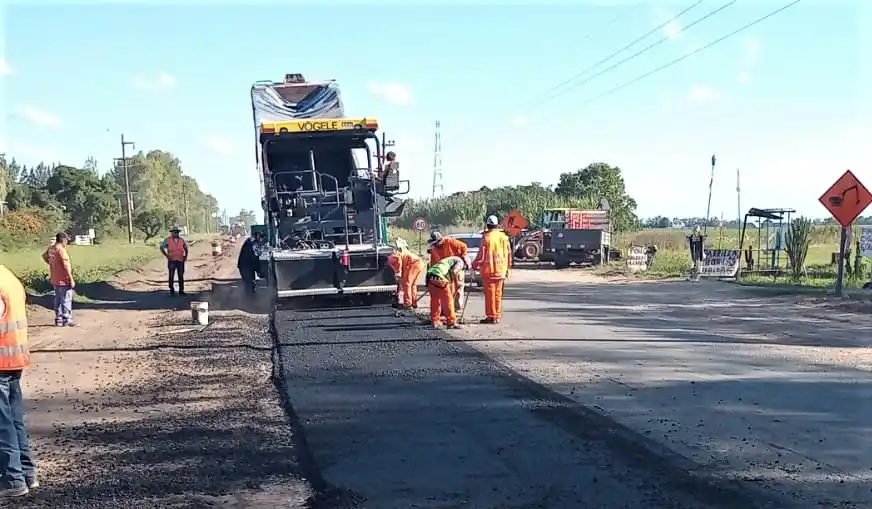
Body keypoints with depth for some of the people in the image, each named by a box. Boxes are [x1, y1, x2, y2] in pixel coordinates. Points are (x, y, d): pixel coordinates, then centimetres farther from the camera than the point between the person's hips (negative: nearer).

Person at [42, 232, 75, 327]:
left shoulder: (51, 248, 6)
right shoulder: (61, 249, -20)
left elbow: (44, 256, 28)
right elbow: (66, 265, -23)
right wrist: (71, 279, -19)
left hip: (55, 279, 9)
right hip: (63, 280, -9)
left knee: (58, 299, 15)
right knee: (66, 300, -2)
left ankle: (58, 319, 21)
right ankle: (67, 320, 1)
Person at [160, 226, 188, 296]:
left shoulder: (181, 240, 7)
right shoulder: (167, 240, -3)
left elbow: (186, 248, 21)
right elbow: (161, 247, 3)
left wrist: (186, 256, 8)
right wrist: (167, 256, -4)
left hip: (180, 261, 3)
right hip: (172, 261, -3)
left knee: (181, 276, 4)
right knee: (171, 276, -2)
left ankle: (181, 291, 13)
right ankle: (172, 291, 6)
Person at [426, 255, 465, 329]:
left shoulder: (450, 260, 35)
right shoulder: (460, 262, 10)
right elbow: (453, 271, -10)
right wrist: (457, 282, 3)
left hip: (430, 277, 8)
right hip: (439, 278, -8)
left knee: (435, 300, 21)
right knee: (448, 300, 2)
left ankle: (435, 321, 29)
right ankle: (451, 322, 5)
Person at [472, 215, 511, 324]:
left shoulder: (486, 237, -12)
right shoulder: (504, 237, 5)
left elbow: (481, 255, -10)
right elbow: (509, 254, 10)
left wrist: (474, 265, 5)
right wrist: (507, 268, 20)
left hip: (489, 270, -5)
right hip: (501, 270, 5)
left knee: (490, 294, 0)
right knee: (498, 294, 12)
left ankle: (491, 316, 2)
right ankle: (497, 316, 15)